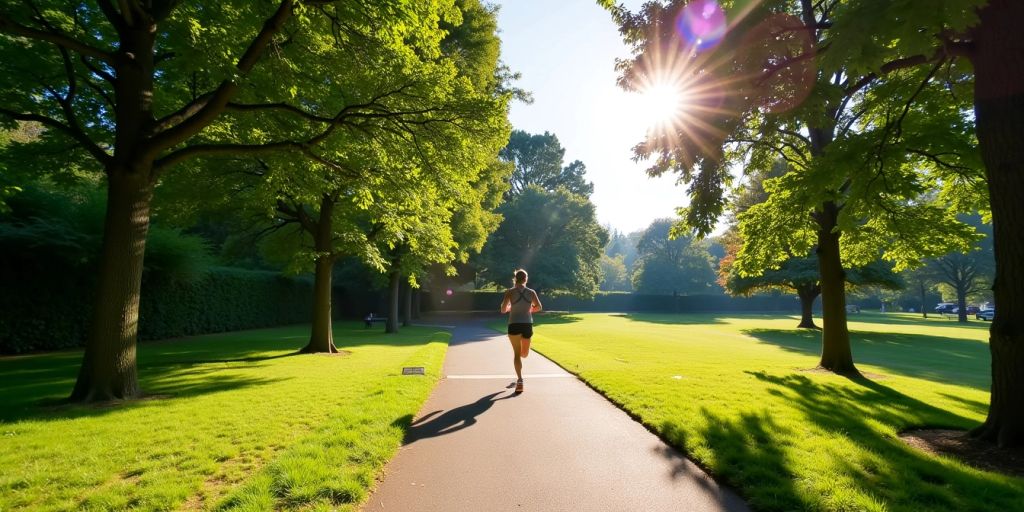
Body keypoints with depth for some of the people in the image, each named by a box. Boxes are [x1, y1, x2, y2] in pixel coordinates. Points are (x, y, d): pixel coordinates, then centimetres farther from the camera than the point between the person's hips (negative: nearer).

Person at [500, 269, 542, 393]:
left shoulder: (510, 292, -1)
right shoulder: (531, 292, 4)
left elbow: (503, 310, -3)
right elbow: (539, 307, 1)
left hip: (514, 325, -1)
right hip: (527, 325, 2)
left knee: (517, 353, 1)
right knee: (524, 353, 22)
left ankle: (520, 380, -10)